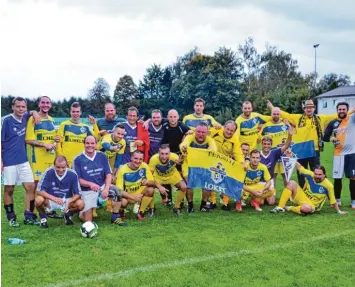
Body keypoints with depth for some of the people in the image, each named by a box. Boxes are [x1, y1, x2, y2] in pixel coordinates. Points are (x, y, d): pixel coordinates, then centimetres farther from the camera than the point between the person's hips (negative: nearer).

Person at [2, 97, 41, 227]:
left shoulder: (25, 117, 4)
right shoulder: (6, 120, -11)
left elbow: (32, 112, 28)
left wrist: (35, 113, 4)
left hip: (23, 160, 5)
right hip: (9, 161, -5)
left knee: (30, 186, 2)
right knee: (9, 189, 6)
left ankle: (28, 216, 11)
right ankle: (11, 217, 19)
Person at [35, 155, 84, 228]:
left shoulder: (73, 174, -15)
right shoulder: (48, 172, -17)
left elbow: (77, 194, -10)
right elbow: (39, 191, -19)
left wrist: (69, 201, -31)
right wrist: (54, 198, -33)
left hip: (66, 201, 1)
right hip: (51, 201, -1)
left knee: (80, 204, -27)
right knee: (39, 200, -33)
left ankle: (68, 215, 9)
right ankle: (43, 218, 1)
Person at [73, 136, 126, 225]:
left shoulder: (102, 156, 0)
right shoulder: (78, 160, -8)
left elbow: (108, 174, -2)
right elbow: (77, 179, -9)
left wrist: (106, 189, -19)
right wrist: (90, 184, -27)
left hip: (102, 186, 3)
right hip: (87, 191, -2)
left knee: (117, 192, -26)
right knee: (88, 221, -5)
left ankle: (115, 218, -7)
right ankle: (81, 211, 31)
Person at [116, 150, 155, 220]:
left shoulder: (144, 166, -13)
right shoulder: (123, 170, -22)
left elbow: (153, 183, -10)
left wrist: (147, 182, -35)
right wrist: (133, 197, -37)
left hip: (139, 193, 3)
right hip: (127, 195, -3)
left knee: (151, 190, -25)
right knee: (123, 201, -35)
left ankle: (140, 212, -6)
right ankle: (121, 212, 3)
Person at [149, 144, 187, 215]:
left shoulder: (174, 156, -36)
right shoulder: (154, 159, -33)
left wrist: (181, 161, -63)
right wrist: (159, 186, -30)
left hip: (172, 175, 1)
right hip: (158, 177, -1)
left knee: (184, 187, -16)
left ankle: (177, 207, 8)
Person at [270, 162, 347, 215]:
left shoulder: (328, 186, -17)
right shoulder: (310, 175, -10)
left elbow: (333, 201, -5)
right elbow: (299, 167, 0)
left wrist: (339, 211, 1)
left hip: (312, 205, -3)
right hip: (302, 198, 4)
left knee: (306, 208, -42)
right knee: (291, 183, -20)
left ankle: (289, 208, -11)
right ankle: (280, 207, -21)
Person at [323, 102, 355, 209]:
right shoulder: (333, 123, 5)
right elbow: (325, 137, 7)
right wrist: (331, 139, -12)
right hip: (338, 154, 1)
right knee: (337, 178, 4)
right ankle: (337, 200, 19)